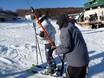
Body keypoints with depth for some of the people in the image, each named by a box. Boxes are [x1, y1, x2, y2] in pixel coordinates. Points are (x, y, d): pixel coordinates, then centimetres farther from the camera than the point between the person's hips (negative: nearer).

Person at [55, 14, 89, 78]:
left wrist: (57, 50, -1)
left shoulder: (65, 29, -11)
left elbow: (66, 46, -19)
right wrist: (59, 47, 17)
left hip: (75, 62, -9)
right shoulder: (75, 27, 17)